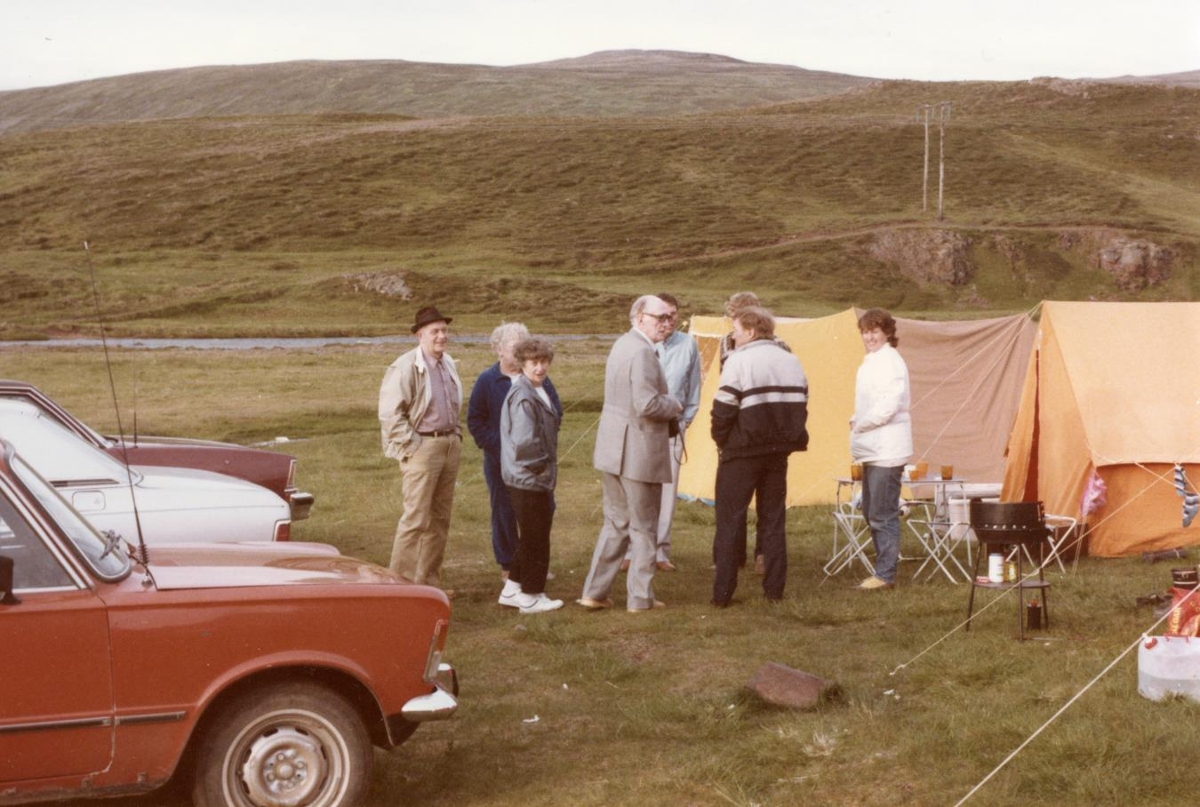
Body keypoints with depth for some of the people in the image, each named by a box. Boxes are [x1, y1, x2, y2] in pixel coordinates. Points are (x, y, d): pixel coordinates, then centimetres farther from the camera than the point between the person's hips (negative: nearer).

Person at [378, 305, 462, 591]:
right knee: (416, 518, -8)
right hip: (422, 447, -8)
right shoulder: (406, 367, -12)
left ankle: (429, 580, 19)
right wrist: (411, 446, -16)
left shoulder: (448, 365, 14)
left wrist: (456, 437, 16)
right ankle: (401, 581, -2)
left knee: (440, 517, 11)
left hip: (450, 446, 8)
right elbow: (389, 413, -16)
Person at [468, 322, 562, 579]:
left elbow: (555, 408, 10)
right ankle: (507, 566, 17)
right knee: (504, 513, 5)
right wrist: (494, 444, -10)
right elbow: (474, 420, -2)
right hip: (501, 461, -3)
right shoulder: (487, 380, -5)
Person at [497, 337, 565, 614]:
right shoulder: (524, 397, -20)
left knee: (531, 537, 17)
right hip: (529, 478, -10)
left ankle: (512, 590, 26)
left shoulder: (539, 390, 12)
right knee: (536, 539, 0)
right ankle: (531, 596, 11)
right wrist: (542, 465, -13)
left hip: (535, 478, 10)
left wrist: (547, 463, 11)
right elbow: (525, 441, -26)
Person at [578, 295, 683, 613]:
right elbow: (647, 404, -28)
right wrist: (675, 406, -9)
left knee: (616, 522, 17)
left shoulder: (622, 345, 13)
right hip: (638, 452, -9)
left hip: (612, 449, 9)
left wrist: (668, 407, 12)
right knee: (643, 527, 4)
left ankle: (594, 592, 17)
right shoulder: (642, 352, -19)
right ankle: (640, 598, 12)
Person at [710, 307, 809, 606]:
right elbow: (800, 405, 12)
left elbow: (723, 409, -15)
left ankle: (722, 592, 1)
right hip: (778, 451, 6)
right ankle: (775, 588, 14)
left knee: (730, 519, 1)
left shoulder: (739, 361, -12)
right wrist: (785, 439, 16)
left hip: (742, 451, -6)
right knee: (774, 518, 14)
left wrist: (721, 441, 0)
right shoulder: (791, 362, 9)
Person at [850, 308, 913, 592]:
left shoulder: (890, 362, -14)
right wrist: (856, 421, 6)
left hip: (887, 449, -10)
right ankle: (883, 569, 23)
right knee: (871, 512, 15)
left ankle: (885, 574, -1)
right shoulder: (870, 361, 16)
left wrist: (859, 424, -9)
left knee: (883, 515, -7)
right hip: (872, 449, 10)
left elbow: (887, 406, -21)